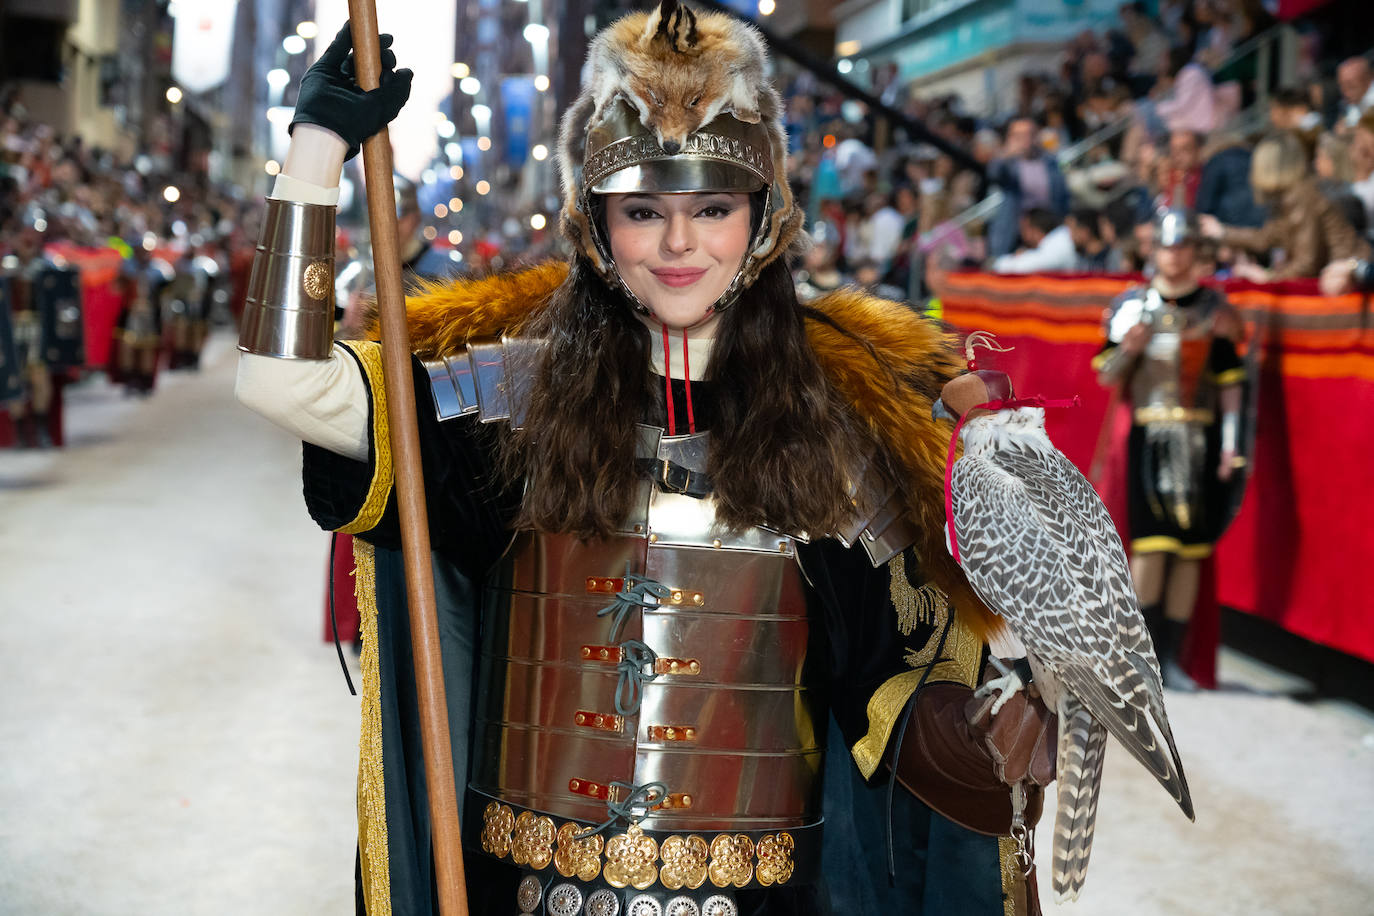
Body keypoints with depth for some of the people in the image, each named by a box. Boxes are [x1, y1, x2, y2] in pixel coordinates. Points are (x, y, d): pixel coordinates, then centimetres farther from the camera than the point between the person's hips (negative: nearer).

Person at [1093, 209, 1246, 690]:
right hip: (1148, 434, -1)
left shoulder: (1214, 307, 9)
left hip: (1200, 436, 2)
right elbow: (1107, 378, 9)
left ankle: (1172, 657, 9)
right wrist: (1128, 349, -12)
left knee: (1190, 550, 2)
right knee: (1150, 546, -8)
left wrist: (1230, 443, 1)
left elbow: (1230, 381, 9)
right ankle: (1143, 651, 4)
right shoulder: (1133, 304, 6)